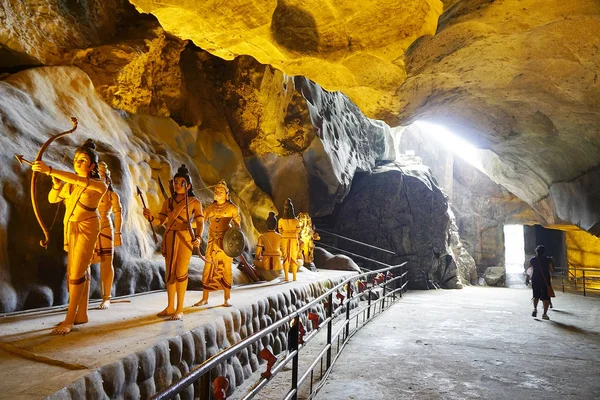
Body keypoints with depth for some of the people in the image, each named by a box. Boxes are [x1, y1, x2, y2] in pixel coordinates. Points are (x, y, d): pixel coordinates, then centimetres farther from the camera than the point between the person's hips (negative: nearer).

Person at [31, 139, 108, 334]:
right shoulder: (70, 184, 8)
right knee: (81, 271, 10)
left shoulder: (99, 185, -12)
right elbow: (52, 199, 15)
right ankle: (81, 314, 17)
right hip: (71, 228, 7)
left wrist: (49, 170, -37)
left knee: (77, 272, -9)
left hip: (87, 228, -6)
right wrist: (56, 184, -5)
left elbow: (77, 179, -31)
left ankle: (69, 320, -3)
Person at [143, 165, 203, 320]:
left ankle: (180, 309, -1)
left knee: (181, 272, -8)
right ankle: (170, 307, 17)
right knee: (169, 273, 7)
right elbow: (161, 221, 8)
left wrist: (198, 237, -21)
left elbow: (200, 222, -4)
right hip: (169, 237, 4)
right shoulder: (168, 202, 14)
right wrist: (150, 217, -12)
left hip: (185, 238, -4)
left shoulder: (195, 202, 3)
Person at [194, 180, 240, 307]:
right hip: (212, 241, 3)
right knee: (208, 268, 1)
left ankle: (226, 299, 6)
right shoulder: (210, 208, 9)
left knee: (226, 268, -2)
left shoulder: (232, 208, 1)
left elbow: (237, 225, 0)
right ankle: (205, 298, 9)